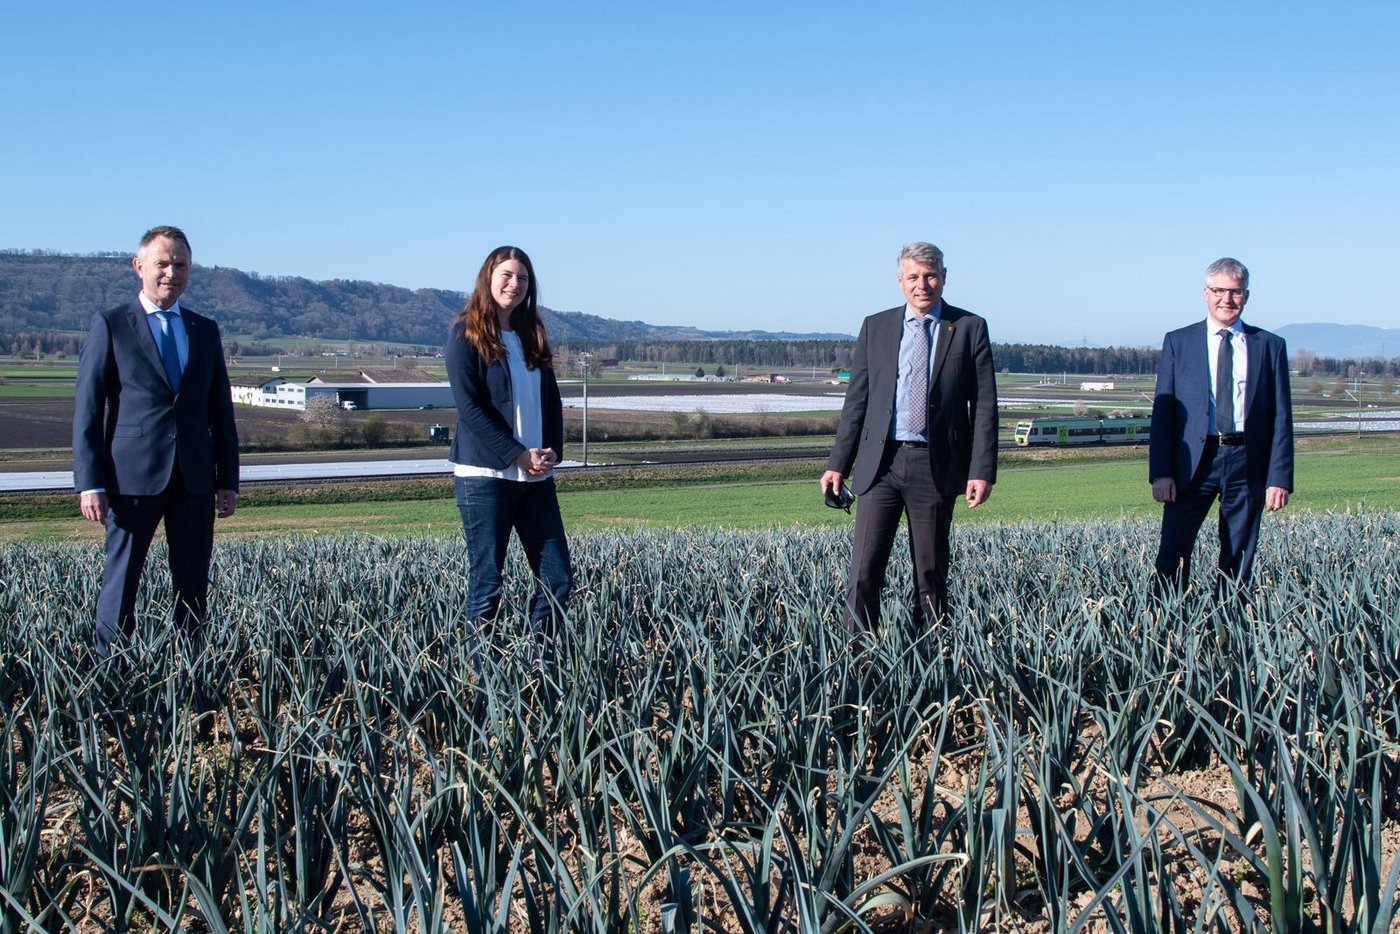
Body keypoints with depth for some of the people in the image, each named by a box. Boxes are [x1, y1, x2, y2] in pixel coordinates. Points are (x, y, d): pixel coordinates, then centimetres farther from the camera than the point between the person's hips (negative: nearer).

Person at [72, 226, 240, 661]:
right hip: (133, 476, -4)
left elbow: (221, 411, 15)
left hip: (194, 478, 4)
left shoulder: (205, 330, 14)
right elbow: (87, 409, -1)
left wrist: (228, 480, 8)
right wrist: (90, 482, -9)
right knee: (120, 581, -1)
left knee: (194, 586, 5)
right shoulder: (110, 325, 3)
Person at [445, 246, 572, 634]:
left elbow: (552, 399, 15)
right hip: (485, 474, -6)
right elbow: (469, 406, -11)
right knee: (487, 582, -3)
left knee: (558, 579, 2)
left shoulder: (531, 335, 15)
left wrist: (552, 451, -2)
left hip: (536, 476, 6)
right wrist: (518, 454, -16)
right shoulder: (466, 333, -4)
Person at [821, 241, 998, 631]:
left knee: (932, 573, 8)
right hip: (880, 463, 1)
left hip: (936, 466, -1)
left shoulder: (969, 329, 3)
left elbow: (984, 405, 1)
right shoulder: (876, 327, 9)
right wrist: (838, 464, 5)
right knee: (864, 570, -5)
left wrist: (981, 470, -7)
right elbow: (856, 401, 10)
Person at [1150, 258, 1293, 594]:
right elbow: (1162, 411, 4)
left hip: (1247, 462, 1)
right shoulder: (1178, 342, 7)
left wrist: (1279, 478, -3)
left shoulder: (1270, 346, 8)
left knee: (1238, 564, 5)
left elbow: (1281, 418, 6)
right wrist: (1161, 473, -6)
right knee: (1173, 554, -7)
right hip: (1194, 461, -1)